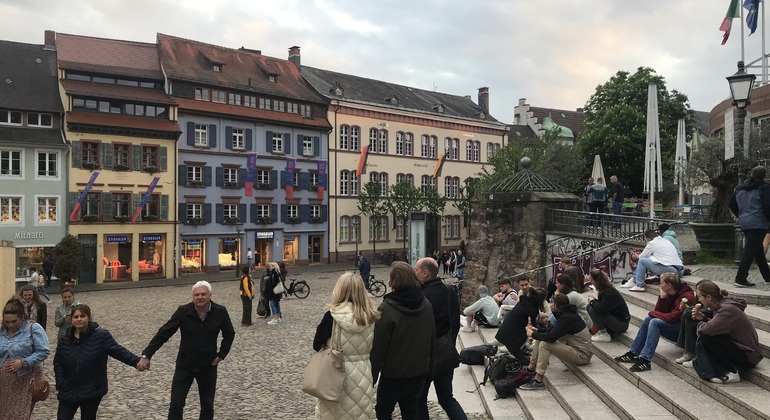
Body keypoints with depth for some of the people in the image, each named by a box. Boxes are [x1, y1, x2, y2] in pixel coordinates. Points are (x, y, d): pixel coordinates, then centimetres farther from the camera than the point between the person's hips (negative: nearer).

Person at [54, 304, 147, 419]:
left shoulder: (101, 336, -10)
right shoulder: (64, 341, 3)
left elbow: (118, 351, -13)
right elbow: (57, 363, 9)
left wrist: (136, 362, -27)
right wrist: (60, 386, 0)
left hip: (92, 392, -3)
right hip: (68, 392, 3)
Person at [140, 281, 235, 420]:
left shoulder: (220, 312, -12)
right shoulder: (183, 311, -15)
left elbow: (229, 335, 3)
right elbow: (163, 333, -12)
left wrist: (221, 355, -3)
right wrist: (146, 355, -16)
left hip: (208, 366, 1)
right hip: (184, 365, -1)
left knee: (207, 405, 12)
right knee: (176, 403, 0)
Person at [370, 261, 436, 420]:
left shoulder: (386, 309, -21)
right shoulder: (426, 304, -3)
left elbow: (378, 347, -18)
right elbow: (432, 340, 7)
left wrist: (371, 377, -7)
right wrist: (429, 368, 19)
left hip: (393, 377, -5)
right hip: (419, 374, 5)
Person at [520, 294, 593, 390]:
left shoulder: (567, 318, -23)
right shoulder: (566, 314, 7)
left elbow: (551, 337, -30)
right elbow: (553, 330, 15)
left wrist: (533, 334, -15)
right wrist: (537, 331, 4)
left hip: (582, 355, -10)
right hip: (576, 347, 10)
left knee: (545, 344, -24)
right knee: (540, 338, 5)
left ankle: (538, 381, -19)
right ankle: (531, 368, 11)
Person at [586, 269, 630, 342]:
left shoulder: (610, 292, -24)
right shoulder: (605, 289, 3)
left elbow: (600, 308, -33)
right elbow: (602, 305, 14)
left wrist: (592, 301, -14)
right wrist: (595, 300, -5)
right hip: (615, 317, 9)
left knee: (593, 310, -21)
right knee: (590, 306, 4)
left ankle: (604, 335, -8)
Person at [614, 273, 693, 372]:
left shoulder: (686, 297, -21)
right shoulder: (670, 294, 6)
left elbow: (672, 318, -27)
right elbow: (660, 312, 4)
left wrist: (653, 313, -12)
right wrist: (662, 297, -10)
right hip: (673, 325, 9)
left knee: (655, 322, -26)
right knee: (648, 319, -5)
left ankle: (645, 360, -29)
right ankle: (633, 353, -4)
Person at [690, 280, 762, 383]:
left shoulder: (727, 310, -24)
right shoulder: (721, 304, 4)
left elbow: (709, 329, -34)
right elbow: (714, 325, 12)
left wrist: (700, 325, -12)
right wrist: (702, 318, -5)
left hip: (748, 357, -9)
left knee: (705, 337, -22)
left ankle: (731, 373, -10)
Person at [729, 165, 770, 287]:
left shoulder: (741, 188, 11)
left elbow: (732, 204, 14)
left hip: (744, 223, 7)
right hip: (758, 224, -7)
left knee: (758, 250, 18)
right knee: (750, 251, -8)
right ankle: (740, 279, -12)